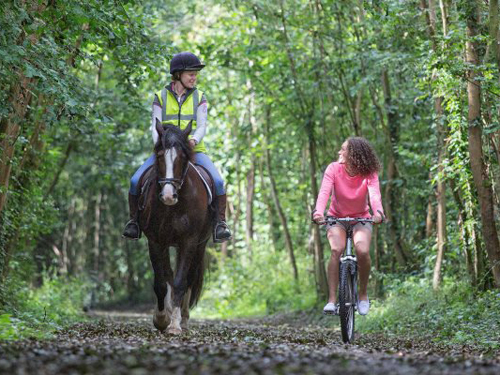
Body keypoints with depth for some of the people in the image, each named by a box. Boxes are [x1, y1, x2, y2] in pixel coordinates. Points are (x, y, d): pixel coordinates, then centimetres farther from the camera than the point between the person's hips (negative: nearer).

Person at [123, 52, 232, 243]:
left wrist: (194, 140, -25)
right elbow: (155, 126, -1)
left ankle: (220, 222, -15)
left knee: (217, 181, -26)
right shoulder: (161, 98, 5)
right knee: (136, 181, -19)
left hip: (194, 150, 0)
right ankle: (134, 221, 0)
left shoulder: (199, 98, 6)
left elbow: (202, 126, -3)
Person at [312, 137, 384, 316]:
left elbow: (374, 194, -34)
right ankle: (332, 299, -24)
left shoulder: (369, 174, -17)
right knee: (336, 250, -27)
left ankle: (363, 294, -2)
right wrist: (318, 212, -51)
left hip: (361, 218, 0)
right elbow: (324, 192, -31)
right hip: (337, 217, 0)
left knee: (363, 251, -26)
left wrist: (378, 212, -56)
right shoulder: (334, 169, -17)